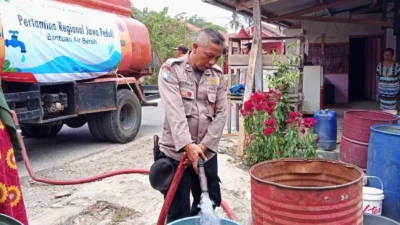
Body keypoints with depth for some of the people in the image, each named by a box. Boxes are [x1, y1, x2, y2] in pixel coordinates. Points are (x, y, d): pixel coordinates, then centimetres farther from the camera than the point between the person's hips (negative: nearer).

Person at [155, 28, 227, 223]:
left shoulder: (217, 75, 7)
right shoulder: (172, 70, -7)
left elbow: (221, 113, 3)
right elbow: (174, 110, -18)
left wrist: (204, 145, -8)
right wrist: (188, 145, -28)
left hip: (207, 153, 5)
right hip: (176, 152, -4)